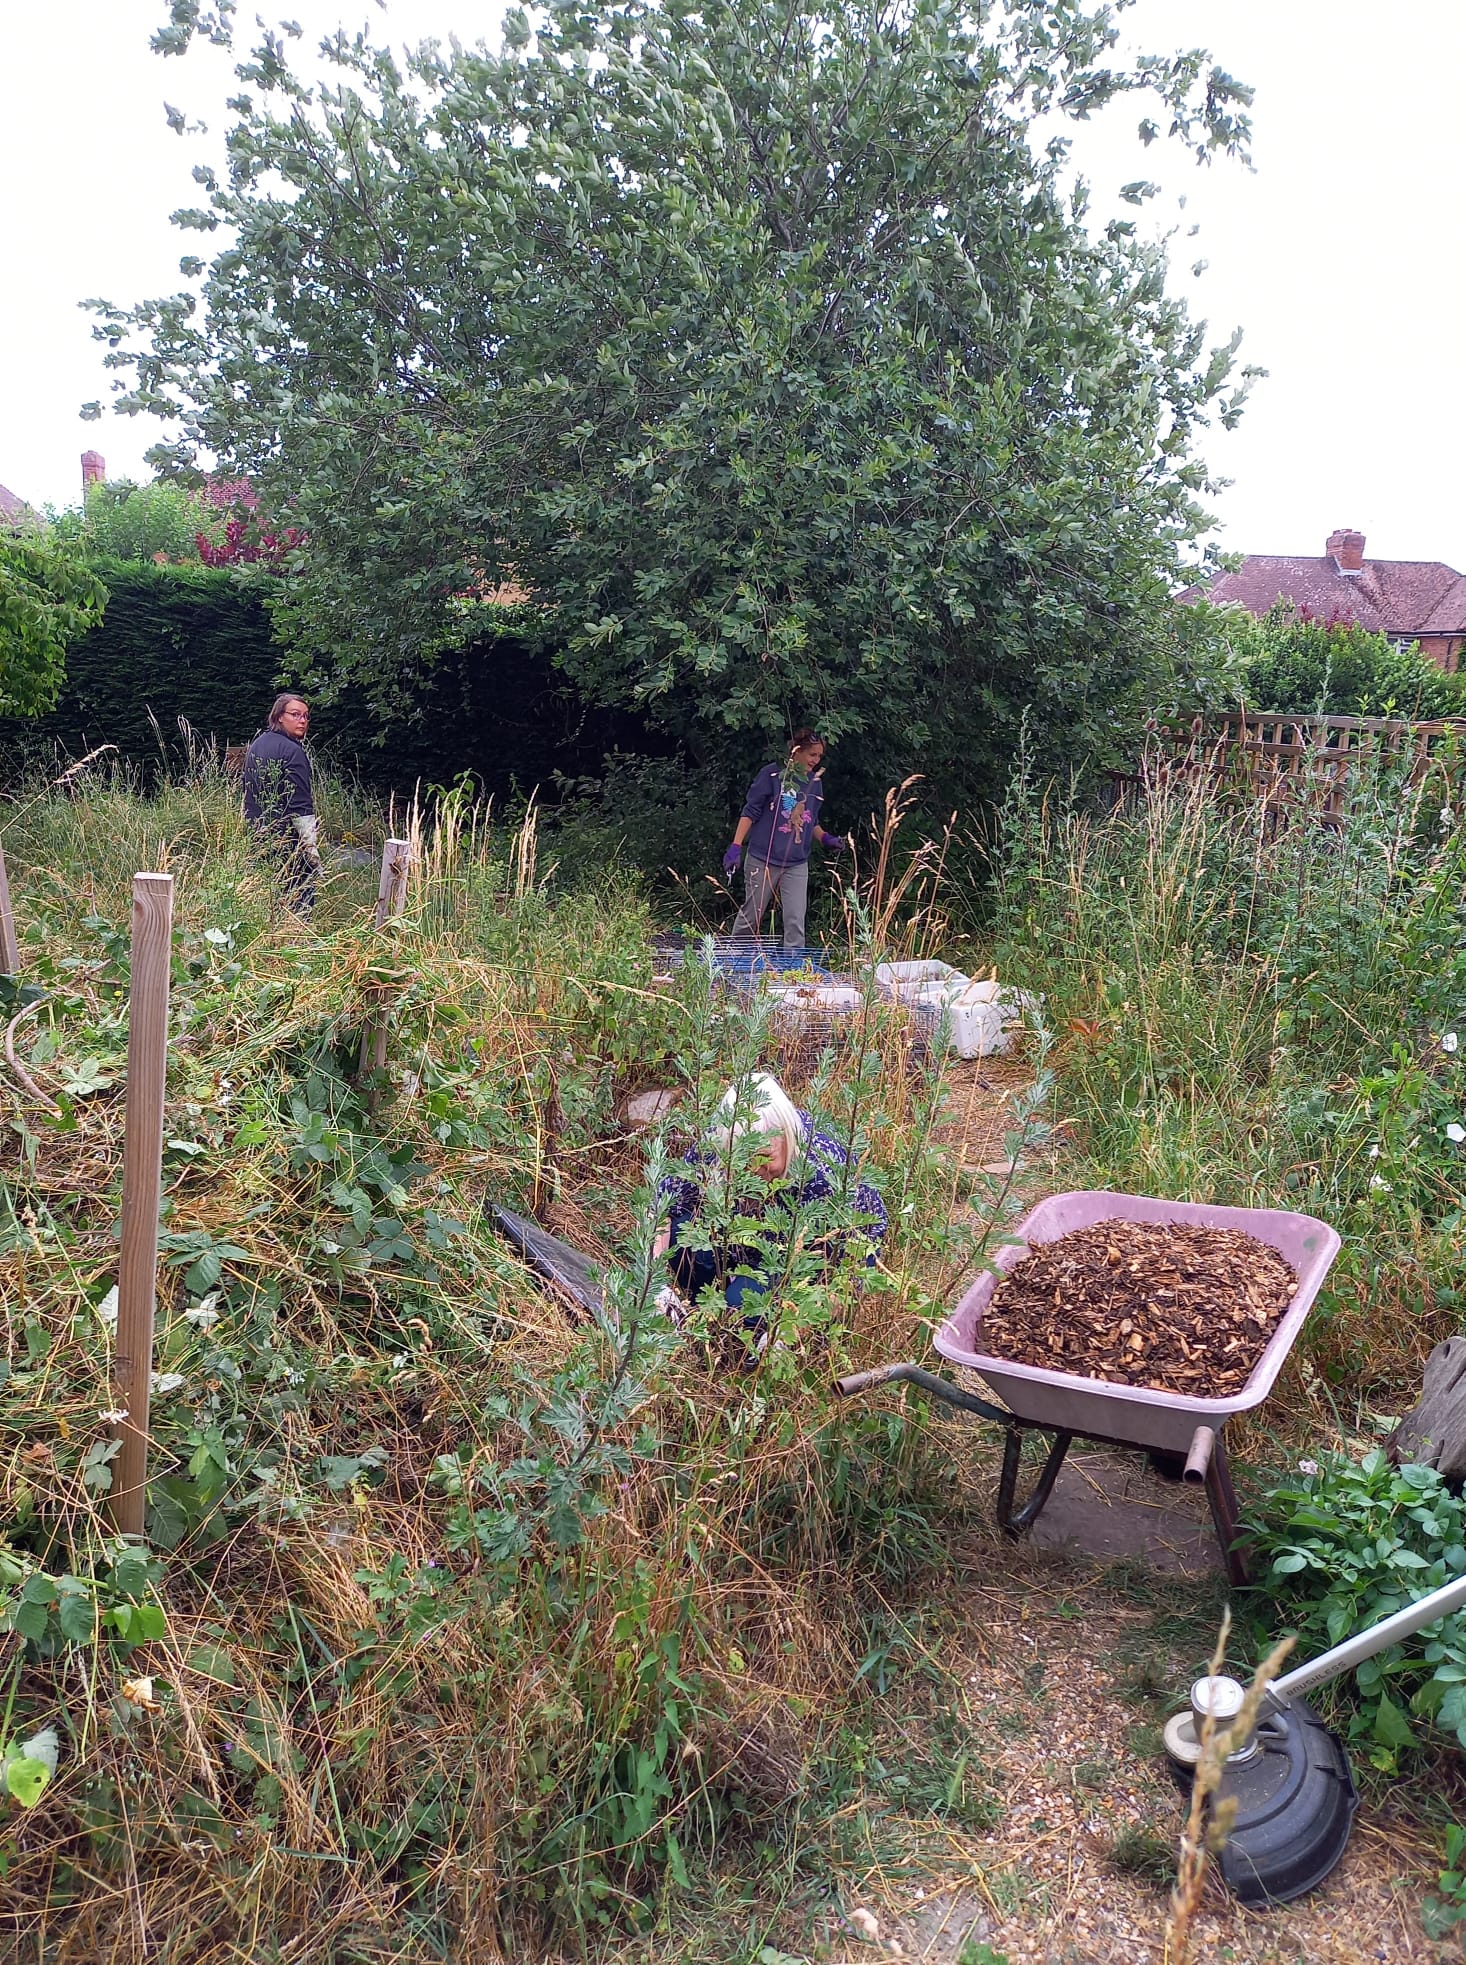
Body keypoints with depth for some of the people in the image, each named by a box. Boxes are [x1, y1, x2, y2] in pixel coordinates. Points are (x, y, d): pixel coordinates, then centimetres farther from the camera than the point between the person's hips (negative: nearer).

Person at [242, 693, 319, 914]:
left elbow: (248, 795, 20)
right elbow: (301, 806, -17)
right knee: (300, 900, -5)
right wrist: (312, 848, -16)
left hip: (257, 838, 9)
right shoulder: (292, 751, -13)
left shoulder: (255, 746, 14)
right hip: (289, 841, -9)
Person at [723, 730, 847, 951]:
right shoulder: (772, 775, -7)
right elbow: (750, 812, -6)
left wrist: (825, 838, 2)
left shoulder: (815, 782, 9)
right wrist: (736, 847, -12)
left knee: (796, 921, -4)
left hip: (797, 864, 4)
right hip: (763, 859, -4)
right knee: (751, 916, 6)